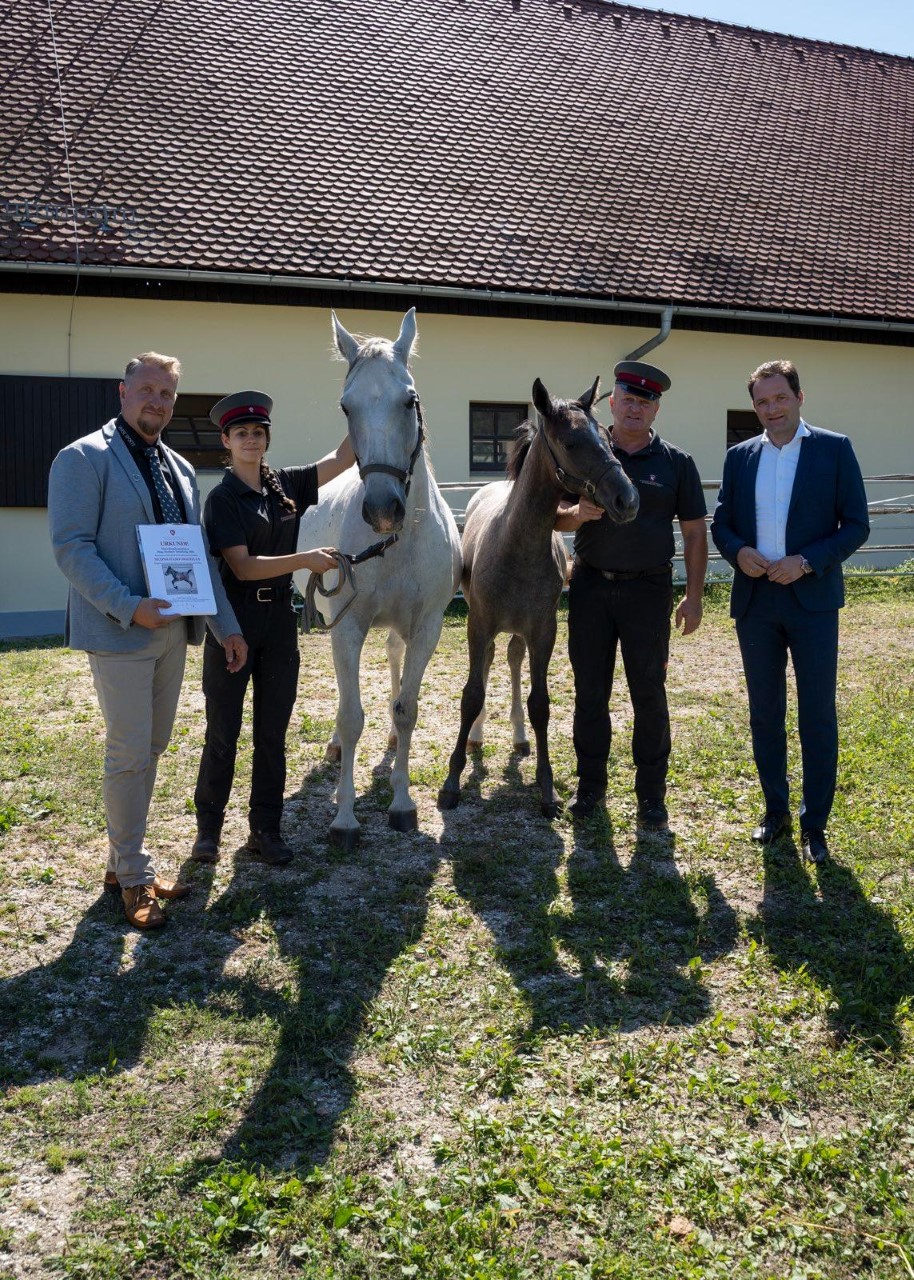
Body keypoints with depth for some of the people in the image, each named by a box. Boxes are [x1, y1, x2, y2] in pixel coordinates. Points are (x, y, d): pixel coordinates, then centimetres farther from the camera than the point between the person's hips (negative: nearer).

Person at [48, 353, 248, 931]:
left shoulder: (181, 469, 15)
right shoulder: (85, 458, -7)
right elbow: (72, 547, -14)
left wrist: (227, 625, 9)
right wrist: (130, 607, -23)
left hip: (174, 630, 7)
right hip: (121, 631, -7)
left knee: (152, 748, 13)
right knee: (130, 754, -1)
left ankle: (126, 860, 28)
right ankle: (133, 876, 14)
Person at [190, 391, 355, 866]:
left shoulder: (286, 485, 7)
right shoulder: (222, 499, -8)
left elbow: (341, 458, 4)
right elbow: (243, 566, -16)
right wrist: (305, 559, -22)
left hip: (279, 618, 5)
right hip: (234, 618, -4)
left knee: (273, 732, 9)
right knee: (222, 732, 4)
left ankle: (265, 828, 19)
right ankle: (208, 826, 20)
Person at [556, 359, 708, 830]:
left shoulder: (676, 462, 3)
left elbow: (694, 532, 3)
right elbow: (556, 516, 7)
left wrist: (694, 596, -3)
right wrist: (577, 514, -17)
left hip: (648, 588, -1)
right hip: (590, 584, 2)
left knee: (649, 694, 3)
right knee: (590, 691, 9)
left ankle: (651, 794, 15)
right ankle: (590, 785, 23)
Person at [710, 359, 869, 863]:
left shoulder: (834, 449, -1)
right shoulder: (739, 456, 8)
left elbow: (856, 525, -3)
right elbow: (720, 524, 12)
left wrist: (807, 561, -16)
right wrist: (738, 552, -9)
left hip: (812, 599, -3)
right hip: (754, 601, 3)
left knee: (817, 718, 2)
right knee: (764, 714, 11)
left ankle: (815, 823, 15)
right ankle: (775, 810, 26)